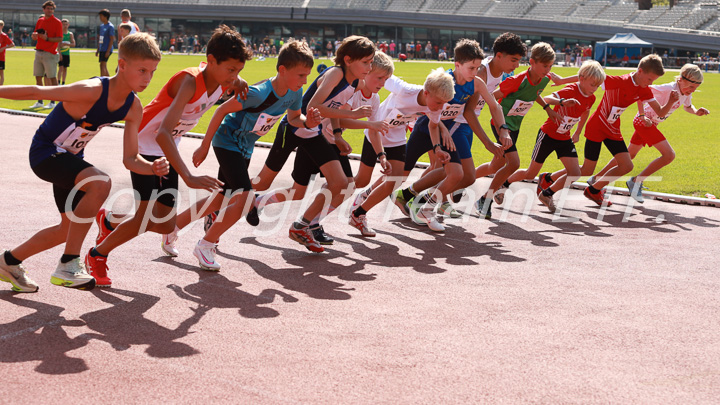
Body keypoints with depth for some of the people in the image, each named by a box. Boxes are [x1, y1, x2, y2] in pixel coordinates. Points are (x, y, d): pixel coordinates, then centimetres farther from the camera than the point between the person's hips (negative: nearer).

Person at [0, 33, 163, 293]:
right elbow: (34, 92, -25)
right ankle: (68, 266, -25)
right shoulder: (91, 91, -31)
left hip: (70, 158, 9)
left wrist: (153, 168, -28)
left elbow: (130, 159, -8)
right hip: (45, 152, -9)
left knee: (71, 228, 18)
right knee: (100, 183, -34)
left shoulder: (133, 109, -10)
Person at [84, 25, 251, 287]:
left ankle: (110, 221, 31)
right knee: (146, 216, -15)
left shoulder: (224, 85, -12)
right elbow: (162, 134, -45)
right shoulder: (190, 82, -34)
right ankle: (97, 256, 9)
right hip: (144, 145, -7)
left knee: (164, 224, 5)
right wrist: (188, 178, -54)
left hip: (168, 150, 7)